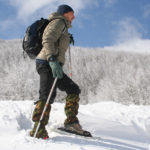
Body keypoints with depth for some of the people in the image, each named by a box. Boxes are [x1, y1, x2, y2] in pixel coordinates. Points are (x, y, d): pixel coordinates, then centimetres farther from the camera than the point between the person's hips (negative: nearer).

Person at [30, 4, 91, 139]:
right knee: (48, 95, -21)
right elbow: (47, 40, -18)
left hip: (53, 65, 10)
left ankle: (71, 121, 1)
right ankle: (38, 130, -24)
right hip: (47, 63, -10)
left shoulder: (63, 27, 30)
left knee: (74, 90, 7)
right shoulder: (59, 22, -1)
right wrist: (52, 60, -29)